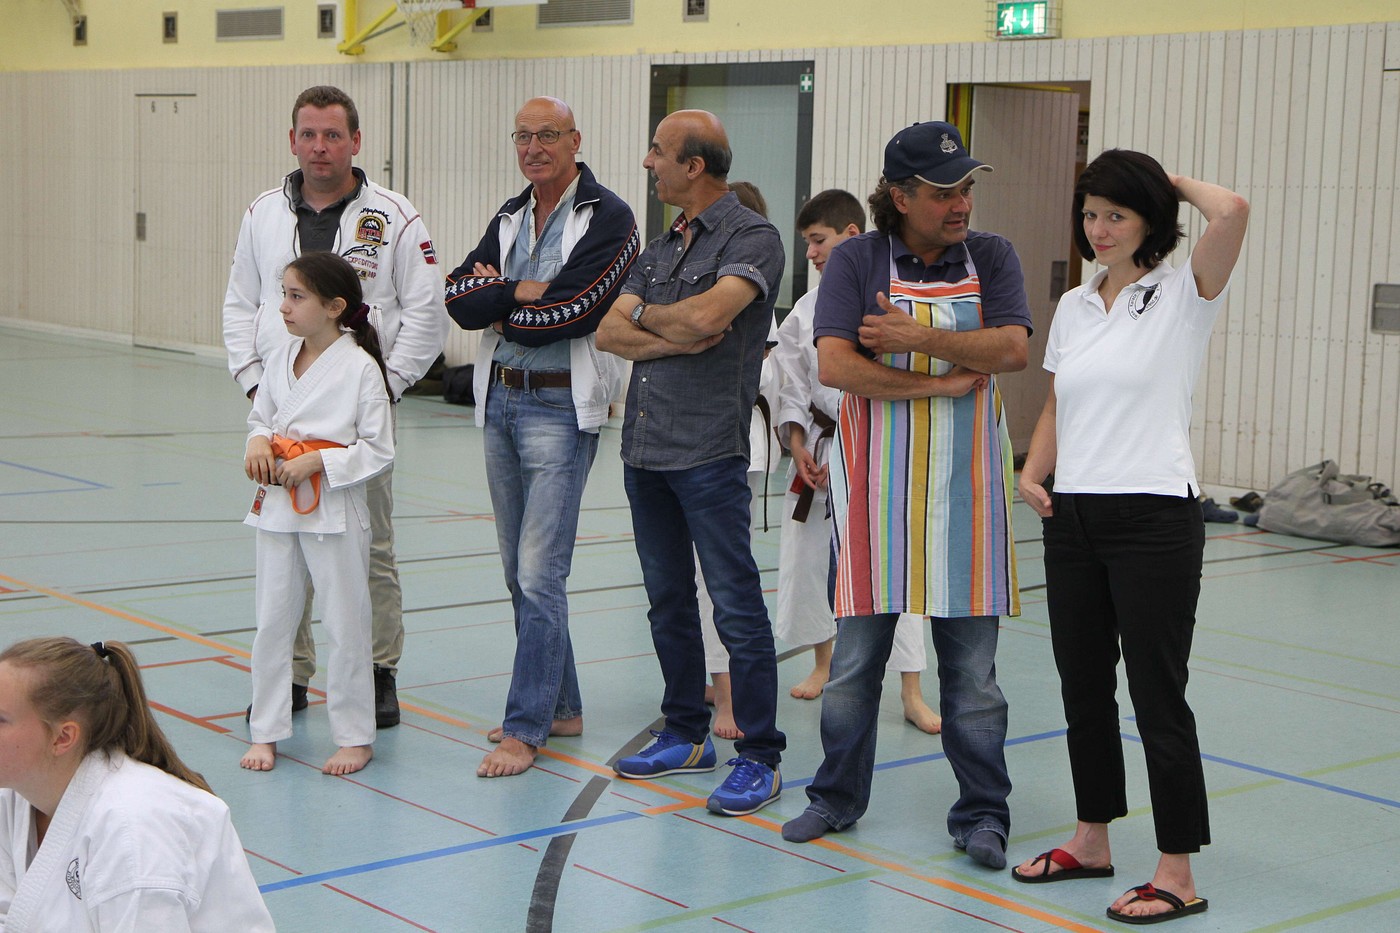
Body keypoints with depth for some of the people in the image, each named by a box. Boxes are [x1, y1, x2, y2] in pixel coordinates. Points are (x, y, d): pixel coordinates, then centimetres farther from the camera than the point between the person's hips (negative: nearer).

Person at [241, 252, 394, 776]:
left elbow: (379, 450, -10)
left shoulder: (360, 368, -12)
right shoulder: (279, 360, 6)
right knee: (271, 621, 11)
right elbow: (260, 418, 18)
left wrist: (317, 461, -19)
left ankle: (355, 737, 17)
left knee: (345, 625, 4)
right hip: (276, 506, 6)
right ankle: (266, 732, 22)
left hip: (335, 511, -6)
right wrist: (258, 442, -5)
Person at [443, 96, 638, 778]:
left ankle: (525, 728, -3)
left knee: (539, 574, -9)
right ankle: (561, 707, 24)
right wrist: (523, 292, -13)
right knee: (520, 572, 13)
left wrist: (496, 302, -6)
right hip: (499, 399, 8)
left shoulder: (608, 220, -8)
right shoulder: (509, 219, 14)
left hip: (562, 407, -8)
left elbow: (567, 313, -19)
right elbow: (459, 299, 1)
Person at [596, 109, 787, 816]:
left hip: (708, 452, -8)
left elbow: (707, 314, -24)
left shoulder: (753, 238, -7)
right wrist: (675, 338, -11)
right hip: (643, 446, 8)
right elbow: (609, 332, 8)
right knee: (668, 601, 15)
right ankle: (686, 735, 27)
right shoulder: (661, 247, 17)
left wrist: (644, 314, -4)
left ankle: (759, 757, 1)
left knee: (737, 608, -5)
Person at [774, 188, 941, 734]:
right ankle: (823, 663, 33)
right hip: (817, 448, 5)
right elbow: (793, 386, 11)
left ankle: (912, 694, 0)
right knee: (806, 557, 11)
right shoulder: (806, 309, 6)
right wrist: (800, 448, -2)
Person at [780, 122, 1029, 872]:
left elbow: (1012, 348, -9)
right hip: (876, 479, -1)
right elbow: (834, 365, -12)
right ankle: (838, 796, 23)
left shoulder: (991, 258, 6)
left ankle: (981, 813, 14)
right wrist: (938, 385, -14)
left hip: (966, 479, 1)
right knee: (857, 649, 7)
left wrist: (919, 339, -17)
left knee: (972, 658, 4)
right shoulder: (856, 260, 0)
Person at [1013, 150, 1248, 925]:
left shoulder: (1183, 295, -5)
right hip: (1072, 516, 6)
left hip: (1154, 518, -6)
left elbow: (1231, 212, -24)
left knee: (1157, 693, -3)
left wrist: (1175, 181, -5)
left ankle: (1176, 875, 5)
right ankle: (1091, 840, 29)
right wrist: (1032, 473, 3)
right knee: (1082, 686, 14)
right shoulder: (1073, 306, 13)